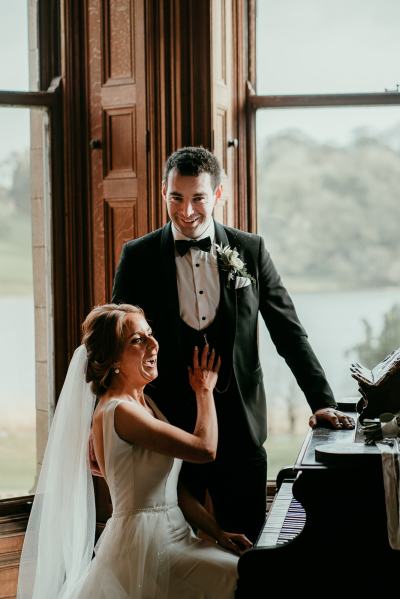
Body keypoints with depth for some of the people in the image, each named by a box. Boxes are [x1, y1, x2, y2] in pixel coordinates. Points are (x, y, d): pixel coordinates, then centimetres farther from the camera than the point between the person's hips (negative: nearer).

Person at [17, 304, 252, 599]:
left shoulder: (144, 402, 13)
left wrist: (218, 532, 5)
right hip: (146, 545, -9)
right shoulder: (119, 412, -18)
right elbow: (205, 449, -18)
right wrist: (205, 391, -2)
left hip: (170, 534, 9)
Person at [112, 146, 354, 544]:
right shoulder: (138, 257, 1)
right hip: (169, 423, -1)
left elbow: (289, 332, 6)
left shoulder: (250, 251, 3)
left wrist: (321, 401, 0)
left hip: (239, 424, 1)